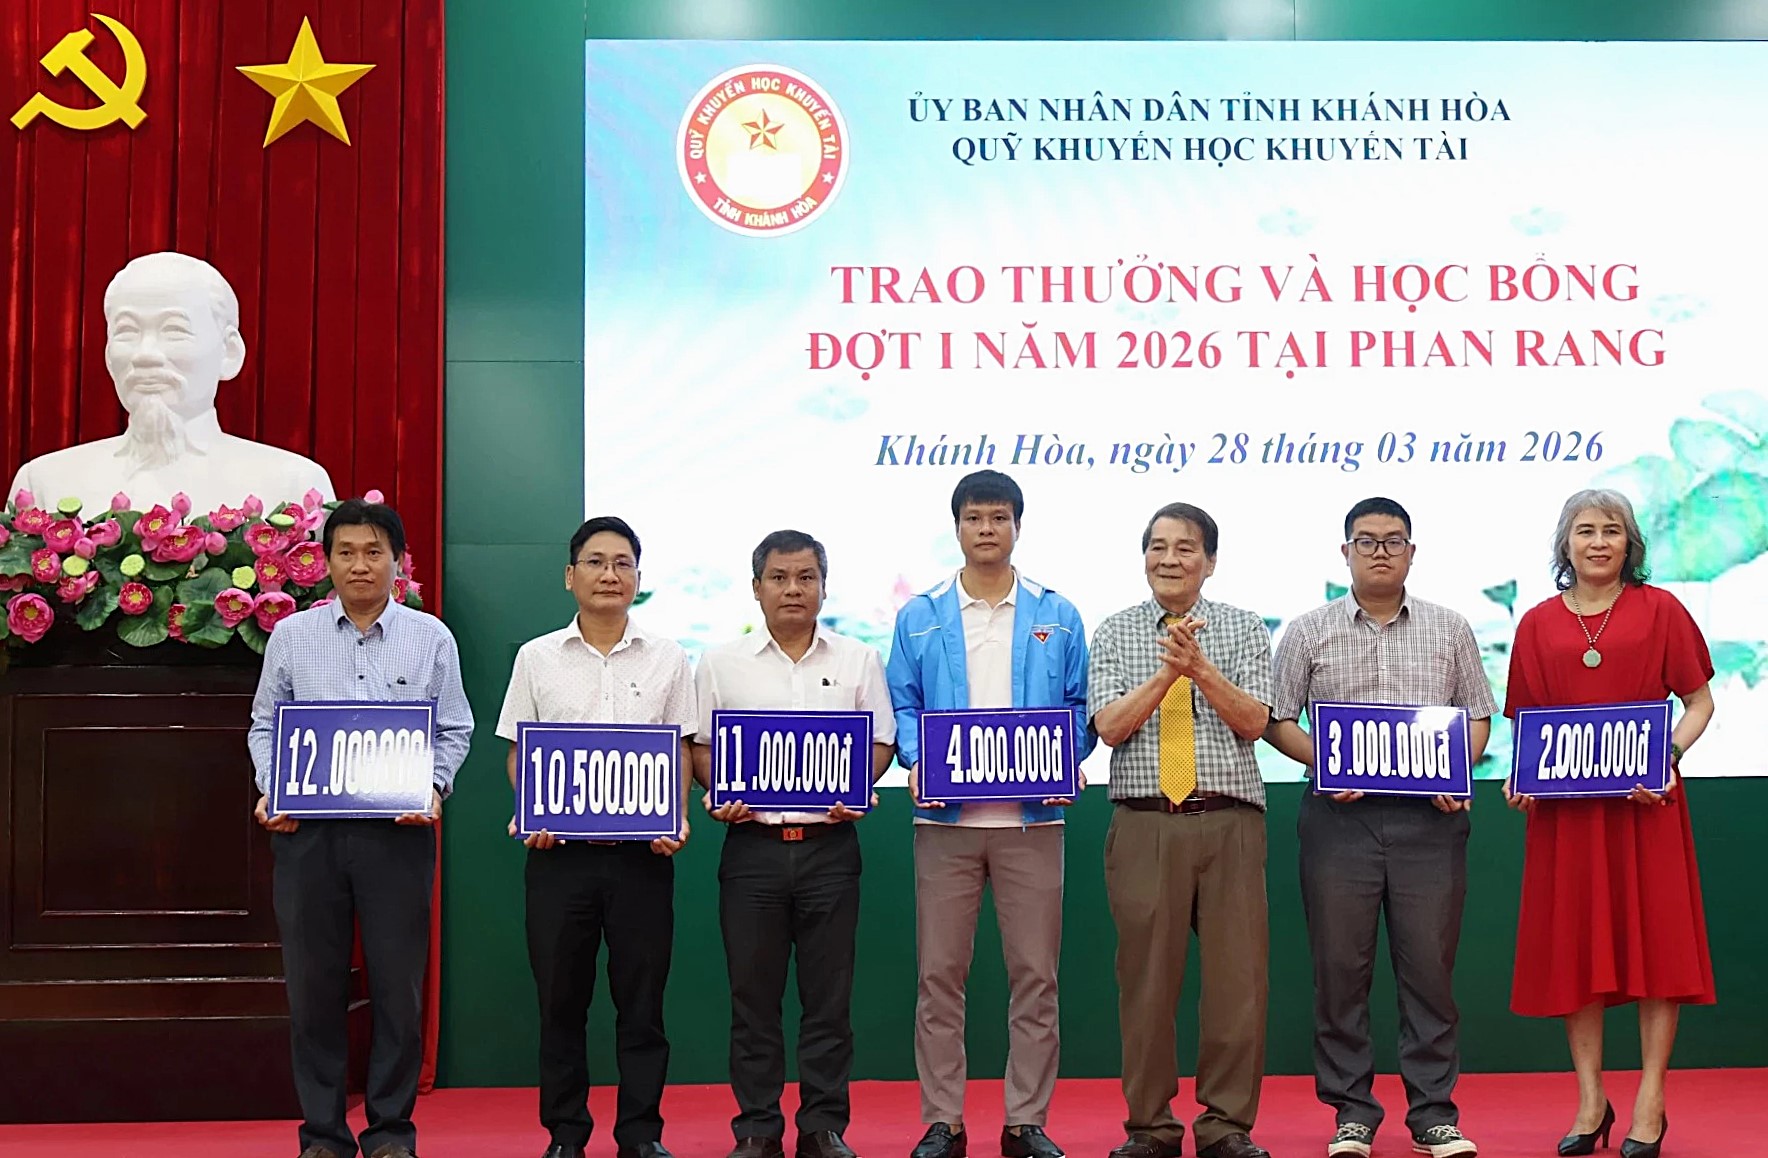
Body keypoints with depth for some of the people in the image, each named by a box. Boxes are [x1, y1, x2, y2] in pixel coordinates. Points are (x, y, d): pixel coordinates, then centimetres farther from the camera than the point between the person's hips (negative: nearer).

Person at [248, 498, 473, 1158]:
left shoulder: (431, 638, 6)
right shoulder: (291, 636, 8)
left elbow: (454, 730, 8)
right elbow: (265, 725, 13)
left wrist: (435, 788, -8)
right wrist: (269, 790, -2)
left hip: (398, 830, -1)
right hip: (307, 829, 1)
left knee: (398, 986, 3)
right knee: (313, 985, 5)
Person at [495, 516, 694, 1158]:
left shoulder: (666, 659, 6)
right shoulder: (537, 657, 6)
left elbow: (680, 749, 8)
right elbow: (519, 751, 8)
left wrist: (675, 819, -7)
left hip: (643, 851, 0)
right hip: (559, 848, 0)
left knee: (641, 997, 4)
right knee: (560, 997, 6)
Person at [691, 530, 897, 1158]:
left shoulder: (857, 660, 8)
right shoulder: (722, 663, 7)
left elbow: (881, 742, 8)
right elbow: (700, 745, 8)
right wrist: (718, 793, -10)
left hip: (828, 842, 0)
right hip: (752, 843, 0)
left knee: (828, 996, 4)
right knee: (753, 997, 5)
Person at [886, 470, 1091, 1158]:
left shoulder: (1056, 617, 9)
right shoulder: (920, 619, 9)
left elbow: (1078, 707, 8)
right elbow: (903, 707, 7)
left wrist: (1067, 762, -10)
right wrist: (916, 762, -12)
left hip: (1031, 816, 0)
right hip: (945, 818, 0)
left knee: (1035, 974, 3)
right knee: (939, 974, 2)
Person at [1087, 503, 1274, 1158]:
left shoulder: (1243, 630, 10)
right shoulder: (1116, 634, 10)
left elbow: (1253, 721, -2)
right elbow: (1110, 726, -2)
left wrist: (1199, 667, -16)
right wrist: (1168, 670, -14)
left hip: (1228, 821, 0)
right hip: (1144, 824, 0)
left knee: (1237, 975, 0)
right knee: (1146, 974, 3)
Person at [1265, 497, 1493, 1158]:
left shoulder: (1449, 630, 11)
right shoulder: (1309, 633, 7)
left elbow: (1478, 715, 13)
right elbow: (1277, 720, 7)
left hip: (1429, 817, 1)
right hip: (1340, 815, 0)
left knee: (1429, 965, 2)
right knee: (1341, 967, 2)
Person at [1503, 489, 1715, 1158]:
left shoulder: (1659, 611, 3)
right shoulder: (1537, 624, 8)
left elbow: (1699, 701, 4)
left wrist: (1670, 755, -13)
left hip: (1646, 801, -2)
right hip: (1563, 806, 2)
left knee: (1655, 937, 0)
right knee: (1573, 945, 4)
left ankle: (1651, 1101, 9)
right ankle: (1590, 1100, 14)